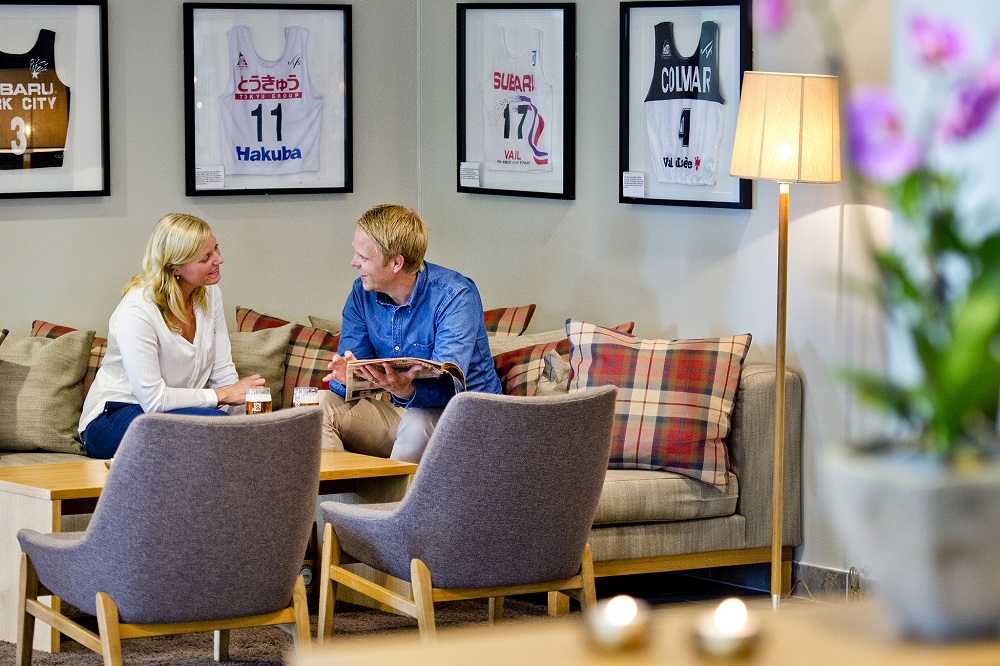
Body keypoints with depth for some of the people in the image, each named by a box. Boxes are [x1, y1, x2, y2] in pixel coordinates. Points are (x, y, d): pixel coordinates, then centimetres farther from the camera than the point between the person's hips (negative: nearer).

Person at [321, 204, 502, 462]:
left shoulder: (456, 296, -20)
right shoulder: (362, 294, -1)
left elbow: (447, 388, -29)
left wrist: (406, 391, -50)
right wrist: (345, 377, -28)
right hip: (401, 411, 6)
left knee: (418, 423, -38)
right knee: (322, 405, -13)